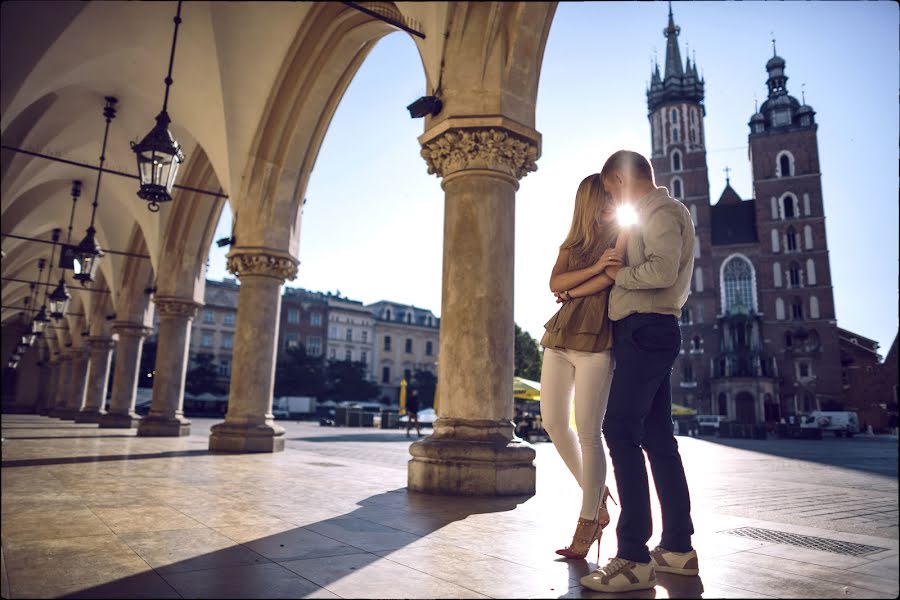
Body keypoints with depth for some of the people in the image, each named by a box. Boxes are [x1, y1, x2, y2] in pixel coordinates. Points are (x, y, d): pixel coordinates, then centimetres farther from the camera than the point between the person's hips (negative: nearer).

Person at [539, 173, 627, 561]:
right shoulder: (571, 243, 20)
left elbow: (611, 277, -11)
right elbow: (555, 284, 4)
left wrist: (570, 293, 0)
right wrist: (595, 266, -9)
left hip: (594, 341, -5)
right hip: (559, 339, 6)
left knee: (587, 432, -6)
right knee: (552, 423, 4)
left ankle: (588, 521, 7)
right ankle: (597, 496, 22)